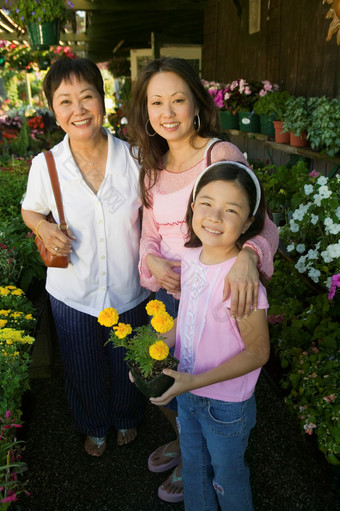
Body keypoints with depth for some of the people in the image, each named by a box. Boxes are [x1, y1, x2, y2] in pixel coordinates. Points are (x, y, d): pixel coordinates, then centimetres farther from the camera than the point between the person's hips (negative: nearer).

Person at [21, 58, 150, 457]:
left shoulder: (133, 157, -15)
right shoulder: (45, 166, -14)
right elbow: (30, 209, 5)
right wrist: (44, 229, -16)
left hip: (129, 291, 0)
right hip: (73, 295, 1)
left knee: (128, 366, 23)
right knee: (83, 372, 22)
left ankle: (127, 418, 58)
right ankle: (94, 426, 56)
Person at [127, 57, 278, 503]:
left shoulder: (222, 155, -16)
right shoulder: (152, 166, 4)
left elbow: (262, 224, -18)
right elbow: (150, 233, 8)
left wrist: (246, 254, -40)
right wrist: (153, 262, -14)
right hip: (168, 292, 6)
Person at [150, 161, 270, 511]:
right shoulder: (191, 257, -10)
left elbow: (257, 353, -23)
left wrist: (196, 381, -26)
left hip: (226, 405, -6)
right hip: (188, 392, 6)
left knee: (227, 475, 23)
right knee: (193, 468, 30)